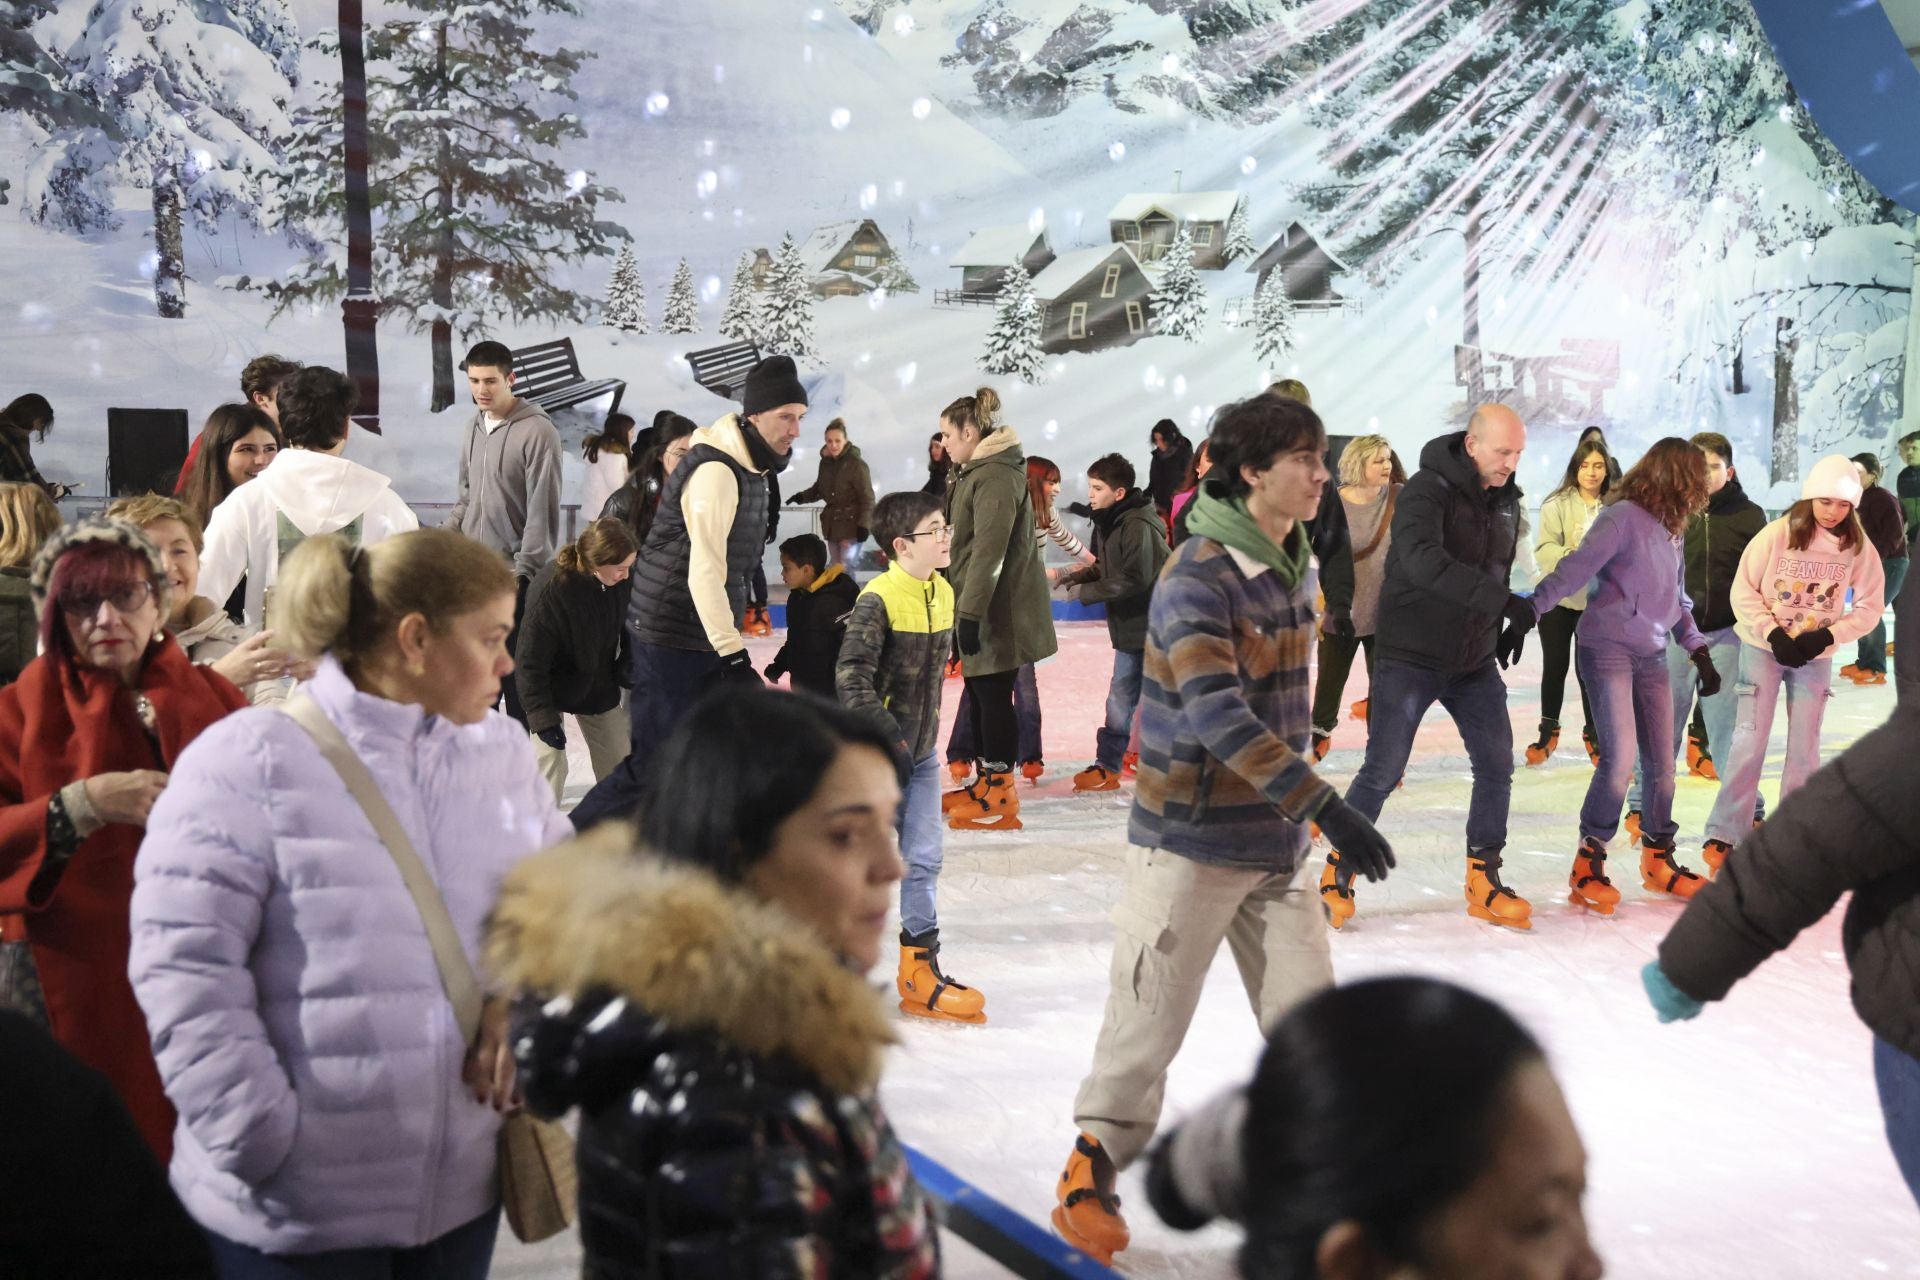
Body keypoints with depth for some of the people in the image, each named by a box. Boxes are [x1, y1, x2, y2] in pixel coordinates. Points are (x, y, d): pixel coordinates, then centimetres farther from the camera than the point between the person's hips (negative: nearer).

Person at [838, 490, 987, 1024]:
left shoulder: (943, 594, 4)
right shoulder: (878, 599, -20)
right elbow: (851, 677, -24)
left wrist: (927, 724, 13)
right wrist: (889, 736, -23)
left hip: (922, 751, 6)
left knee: (924, 859, 5)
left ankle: (920, 969, 13)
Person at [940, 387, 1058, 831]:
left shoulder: (996, 476, -18)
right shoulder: (976, 473, 16)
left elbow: (989, 551, -24)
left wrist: (971, 612, -25)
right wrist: (964, 607, 23)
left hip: (998, 611, -10)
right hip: (979, 607, 10)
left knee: (994, 695, -5)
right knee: (979, 691, 16)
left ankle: (999, 797, 1)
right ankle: (984, 781, 26)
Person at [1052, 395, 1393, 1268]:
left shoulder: (1294, 565, 7)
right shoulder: (1198, 580, -19)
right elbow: (1218, 717, -30)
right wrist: (1326, 806, -35)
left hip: (1276, 842, 7)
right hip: (1190, 841, -7)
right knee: (1152, 1019, 3)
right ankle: (1092, 1175, 21)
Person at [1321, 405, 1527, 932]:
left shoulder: (1506, 499, 6)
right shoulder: (1427, 489, -18)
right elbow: (1423, 560, -36)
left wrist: (1506, 626, 8)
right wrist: (1497, 598, -43)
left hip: (1474, 661, 7)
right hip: (1410, 656, -7)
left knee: (1497, 765, 4)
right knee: (1382, 771, -4)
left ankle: (1483, 882, 19)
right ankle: (1338, 875, 13)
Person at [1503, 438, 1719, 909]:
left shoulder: (1671, 530, 14)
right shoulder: (1622, 517, -10)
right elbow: (1575, 569, -19)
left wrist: (1698, 650, 19)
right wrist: (1527, 613, -29)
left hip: (1652, 656, 8)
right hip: (1608, 648, -7)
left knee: (1662, 764, 9)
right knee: (1619, 760, -14)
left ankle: (1659, 859, 27)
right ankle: (1588, 865, -1)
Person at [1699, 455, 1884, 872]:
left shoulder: (1859, 547, -8)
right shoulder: (1777, 534, -14)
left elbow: (1869, 606, -2)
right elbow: (1743, 591, -10)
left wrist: (1828, 636, -16)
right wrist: (1773, 634, -19)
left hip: (1816, 657, 3)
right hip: (1763, 649, -2)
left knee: (1804, 747, 7)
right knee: (1750, 740, -5)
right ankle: (1723, 834, 1)